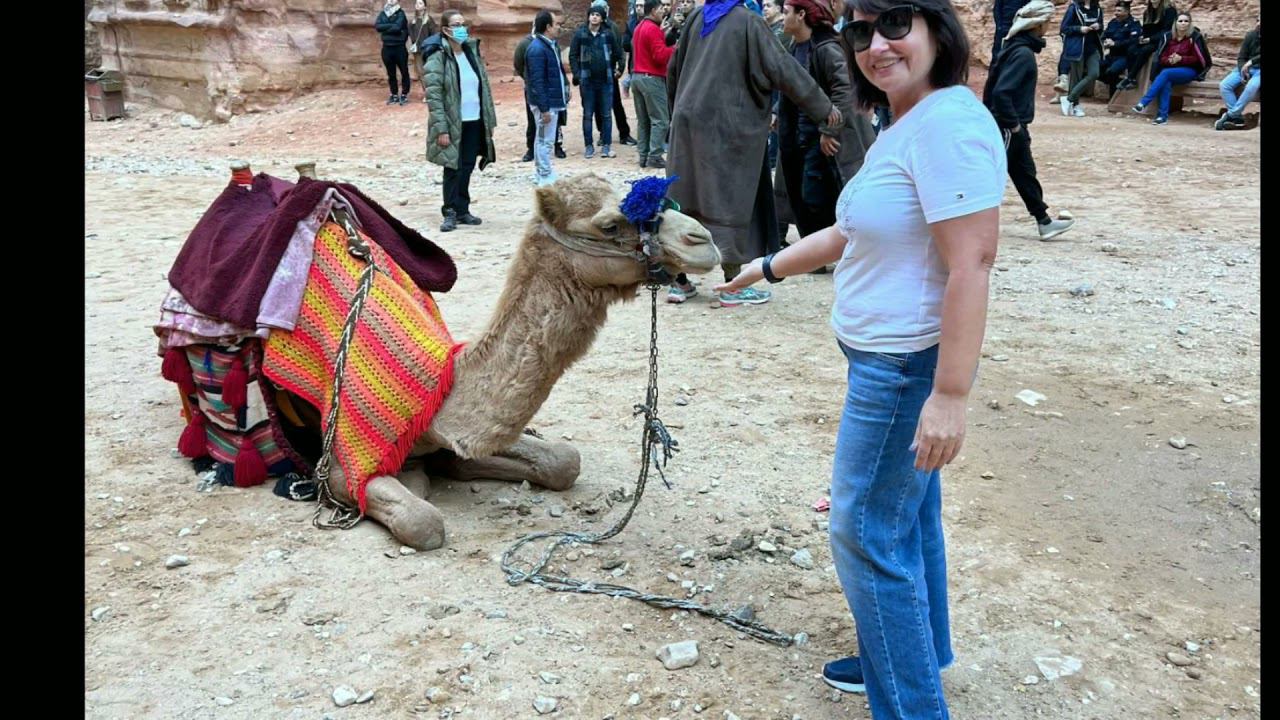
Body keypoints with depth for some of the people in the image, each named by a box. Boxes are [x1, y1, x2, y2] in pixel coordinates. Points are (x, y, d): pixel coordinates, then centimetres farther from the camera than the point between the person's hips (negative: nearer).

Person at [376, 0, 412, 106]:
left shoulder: (400, 13, -4)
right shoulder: (383, 13, 8)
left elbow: (397, 27, -20)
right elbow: (377, 26, -7)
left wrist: (385, 28, -8)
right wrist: (391, 26, -14)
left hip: (399, 47, -4)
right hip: (387, 47, 4)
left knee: (404, 72, 1)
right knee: (391, 73, 11)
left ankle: (404, 95, 11)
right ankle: (394, 95, 20)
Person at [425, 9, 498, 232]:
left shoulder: (472, 50, 9)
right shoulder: (438, 56, -10)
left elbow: (484, 86, 13)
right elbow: (433, 95, -14)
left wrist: (489, 119, 9)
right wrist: (441, 128, -19)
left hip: (474, 121, 6)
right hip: (453, 123, -5)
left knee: (467, 167, 11)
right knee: (453, 168, 0)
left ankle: (462, 210, 21)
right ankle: (450, 212, 9)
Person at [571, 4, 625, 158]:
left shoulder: (608, 34, 2)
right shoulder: (580, 34, -1)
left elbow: (618, 53, 11)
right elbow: (573, 56, 0)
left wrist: (619, 69, 8)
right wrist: (577, 74, -7)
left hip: (606, 80, 1)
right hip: (587, 81, -1)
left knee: (606, 114, 4)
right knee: (588, 114, 6)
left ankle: (606, 145, 11)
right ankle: (588, 146, 13)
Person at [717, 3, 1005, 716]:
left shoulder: (950, 123, -21)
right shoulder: (903, 127, 11)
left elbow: (972, 264, -26)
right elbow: (851, 232, 21)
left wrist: (951, 394, -27)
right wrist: (768, 266, 25)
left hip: (906, 369, -10)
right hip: (887, 359, 10)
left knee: (868, 533, 1)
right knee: (908, 514, 22)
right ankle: (918, 656, 42)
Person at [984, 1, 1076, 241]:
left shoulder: (1016, 47, 10)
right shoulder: (1024, 53, -19)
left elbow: (994, 83, 15)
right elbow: (1001, 92, -28)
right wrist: (1013, 123, -20)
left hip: (1013, 126, 10)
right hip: (1009, 128, -10)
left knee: (1025, 174, 14)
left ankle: (1044, 222, 22)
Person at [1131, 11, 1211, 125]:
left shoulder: (1194, 36, -6)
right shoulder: (1168, 36, 4)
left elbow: (1198, 59, -4)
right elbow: (1161, 57, 7)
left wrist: (1181, 58, -17)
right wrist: (1169, 60, -15)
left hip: (1189, 70, -3)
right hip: (1170, 70, 3)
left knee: (1165, 73, -32)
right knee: (1166, 83, -32)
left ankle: (1143, 103, -39)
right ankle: (1163, 115, -40)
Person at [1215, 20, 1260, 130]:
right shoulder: (1250, 35, 4)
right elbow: (1241, 58, 5)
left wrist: (1251, 61, -25)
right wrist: (1243, 72, -12)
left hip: (1259, 70, -4)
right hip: (1245, 68, 4)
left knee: (1252, 86, -36)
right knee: (1224, 85, -20)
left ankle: (1231, 115, -25)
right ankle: (1237, 117, -21)